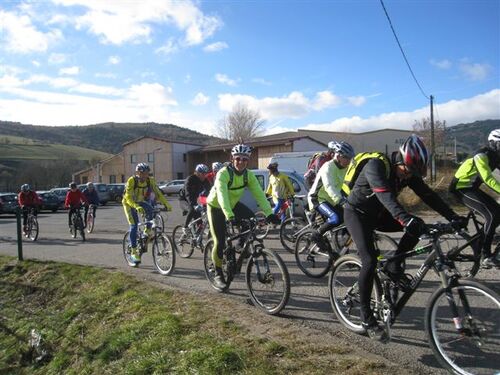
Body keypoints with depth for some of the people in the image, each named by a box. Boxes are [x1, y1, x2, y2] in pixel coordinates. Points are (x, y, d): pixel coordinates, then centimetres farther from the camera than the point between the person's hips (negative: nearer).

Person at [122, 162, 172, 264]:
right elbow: (128, 198, -34)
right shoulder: (131, 180, -27)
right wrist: (136, 207, -52)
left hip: (141, 202, 3)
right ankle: (133, 252, -5)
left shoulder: (150, 180, -16)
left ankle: (147, 231, -7)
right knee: (134, 226, -15)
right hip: (129, 203, -3)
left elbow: (158, 193, -18)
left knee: (150, 210, -30)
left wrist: (166, 204, -33)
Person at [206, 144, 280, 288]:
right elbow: (222, 196, -43)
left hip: (233, 204, 5)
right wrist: (230, 216, -56)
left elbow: (259, 194, -23)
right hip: (216, 207, -4)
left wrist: (269, 213, -35)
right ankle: (218, 274, 12)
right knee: (220, 242, -8)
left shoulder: (249, 175, -15)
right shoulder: (223, 173, -30)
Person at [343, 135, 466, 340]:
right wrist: (405, 218, -56)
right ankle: (366, 317, -8)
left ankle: (393, 266, 2)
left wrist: (453, 217, -19)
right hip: (357, 213, -7)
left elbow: (428, 195, -9)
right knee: (370, 261, -21)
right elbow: (385, 196, -42)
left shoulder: (408, 172, -6)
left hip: (378, 214, 7)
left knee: (418, 226, -13)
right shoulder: (376, 166, -27)